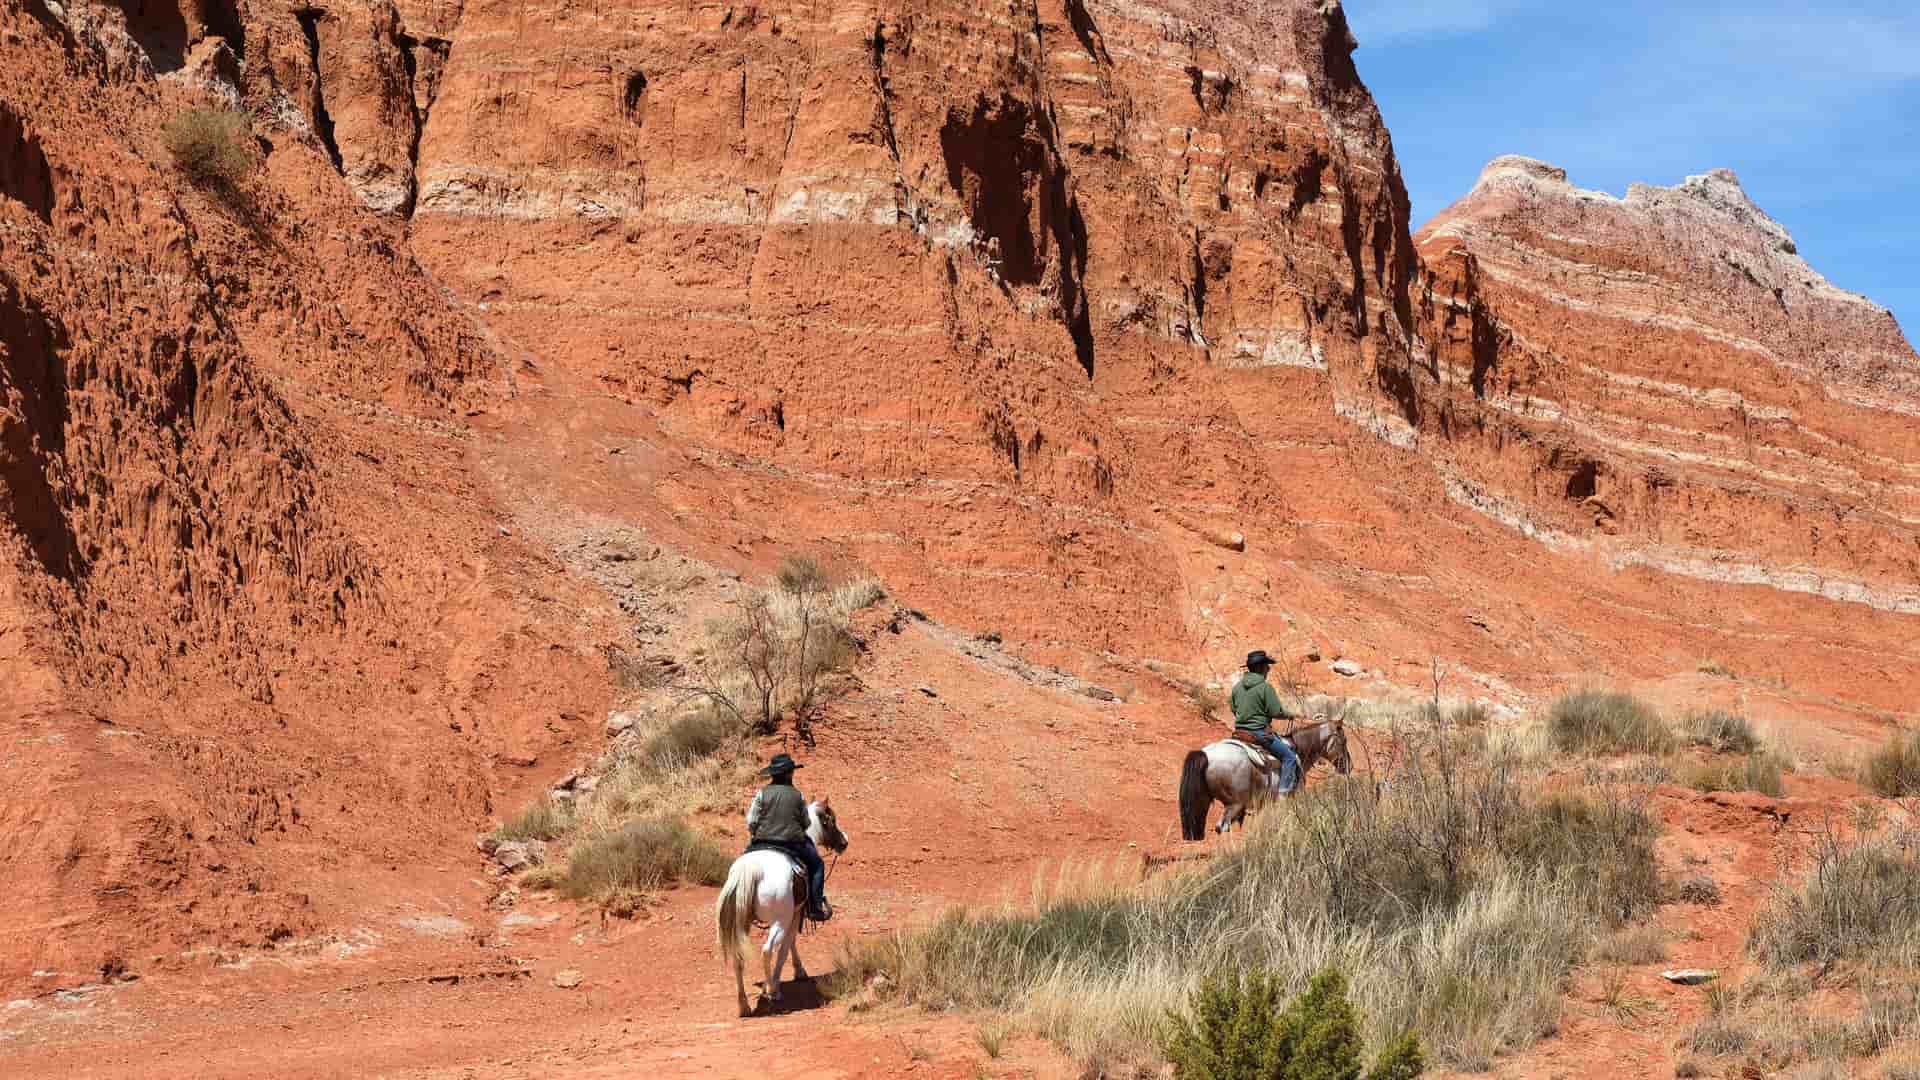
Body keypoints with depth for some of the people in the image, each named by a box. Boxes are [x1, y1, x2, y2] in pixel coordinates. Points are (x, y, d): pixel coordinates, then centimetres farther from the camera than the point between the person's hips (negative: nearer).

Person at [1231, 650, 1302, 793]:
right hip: (1260, 732, -8)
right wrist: (1290, 714, 4)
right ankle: (1284, 790, -11)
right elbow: (1276, 712, -15)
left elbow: (1234, 710, 16)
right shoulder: (1265, 687, -15)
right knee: (1289, 756, -3)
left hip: (1240, 730, 8)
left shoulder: (1237, 686, 7)